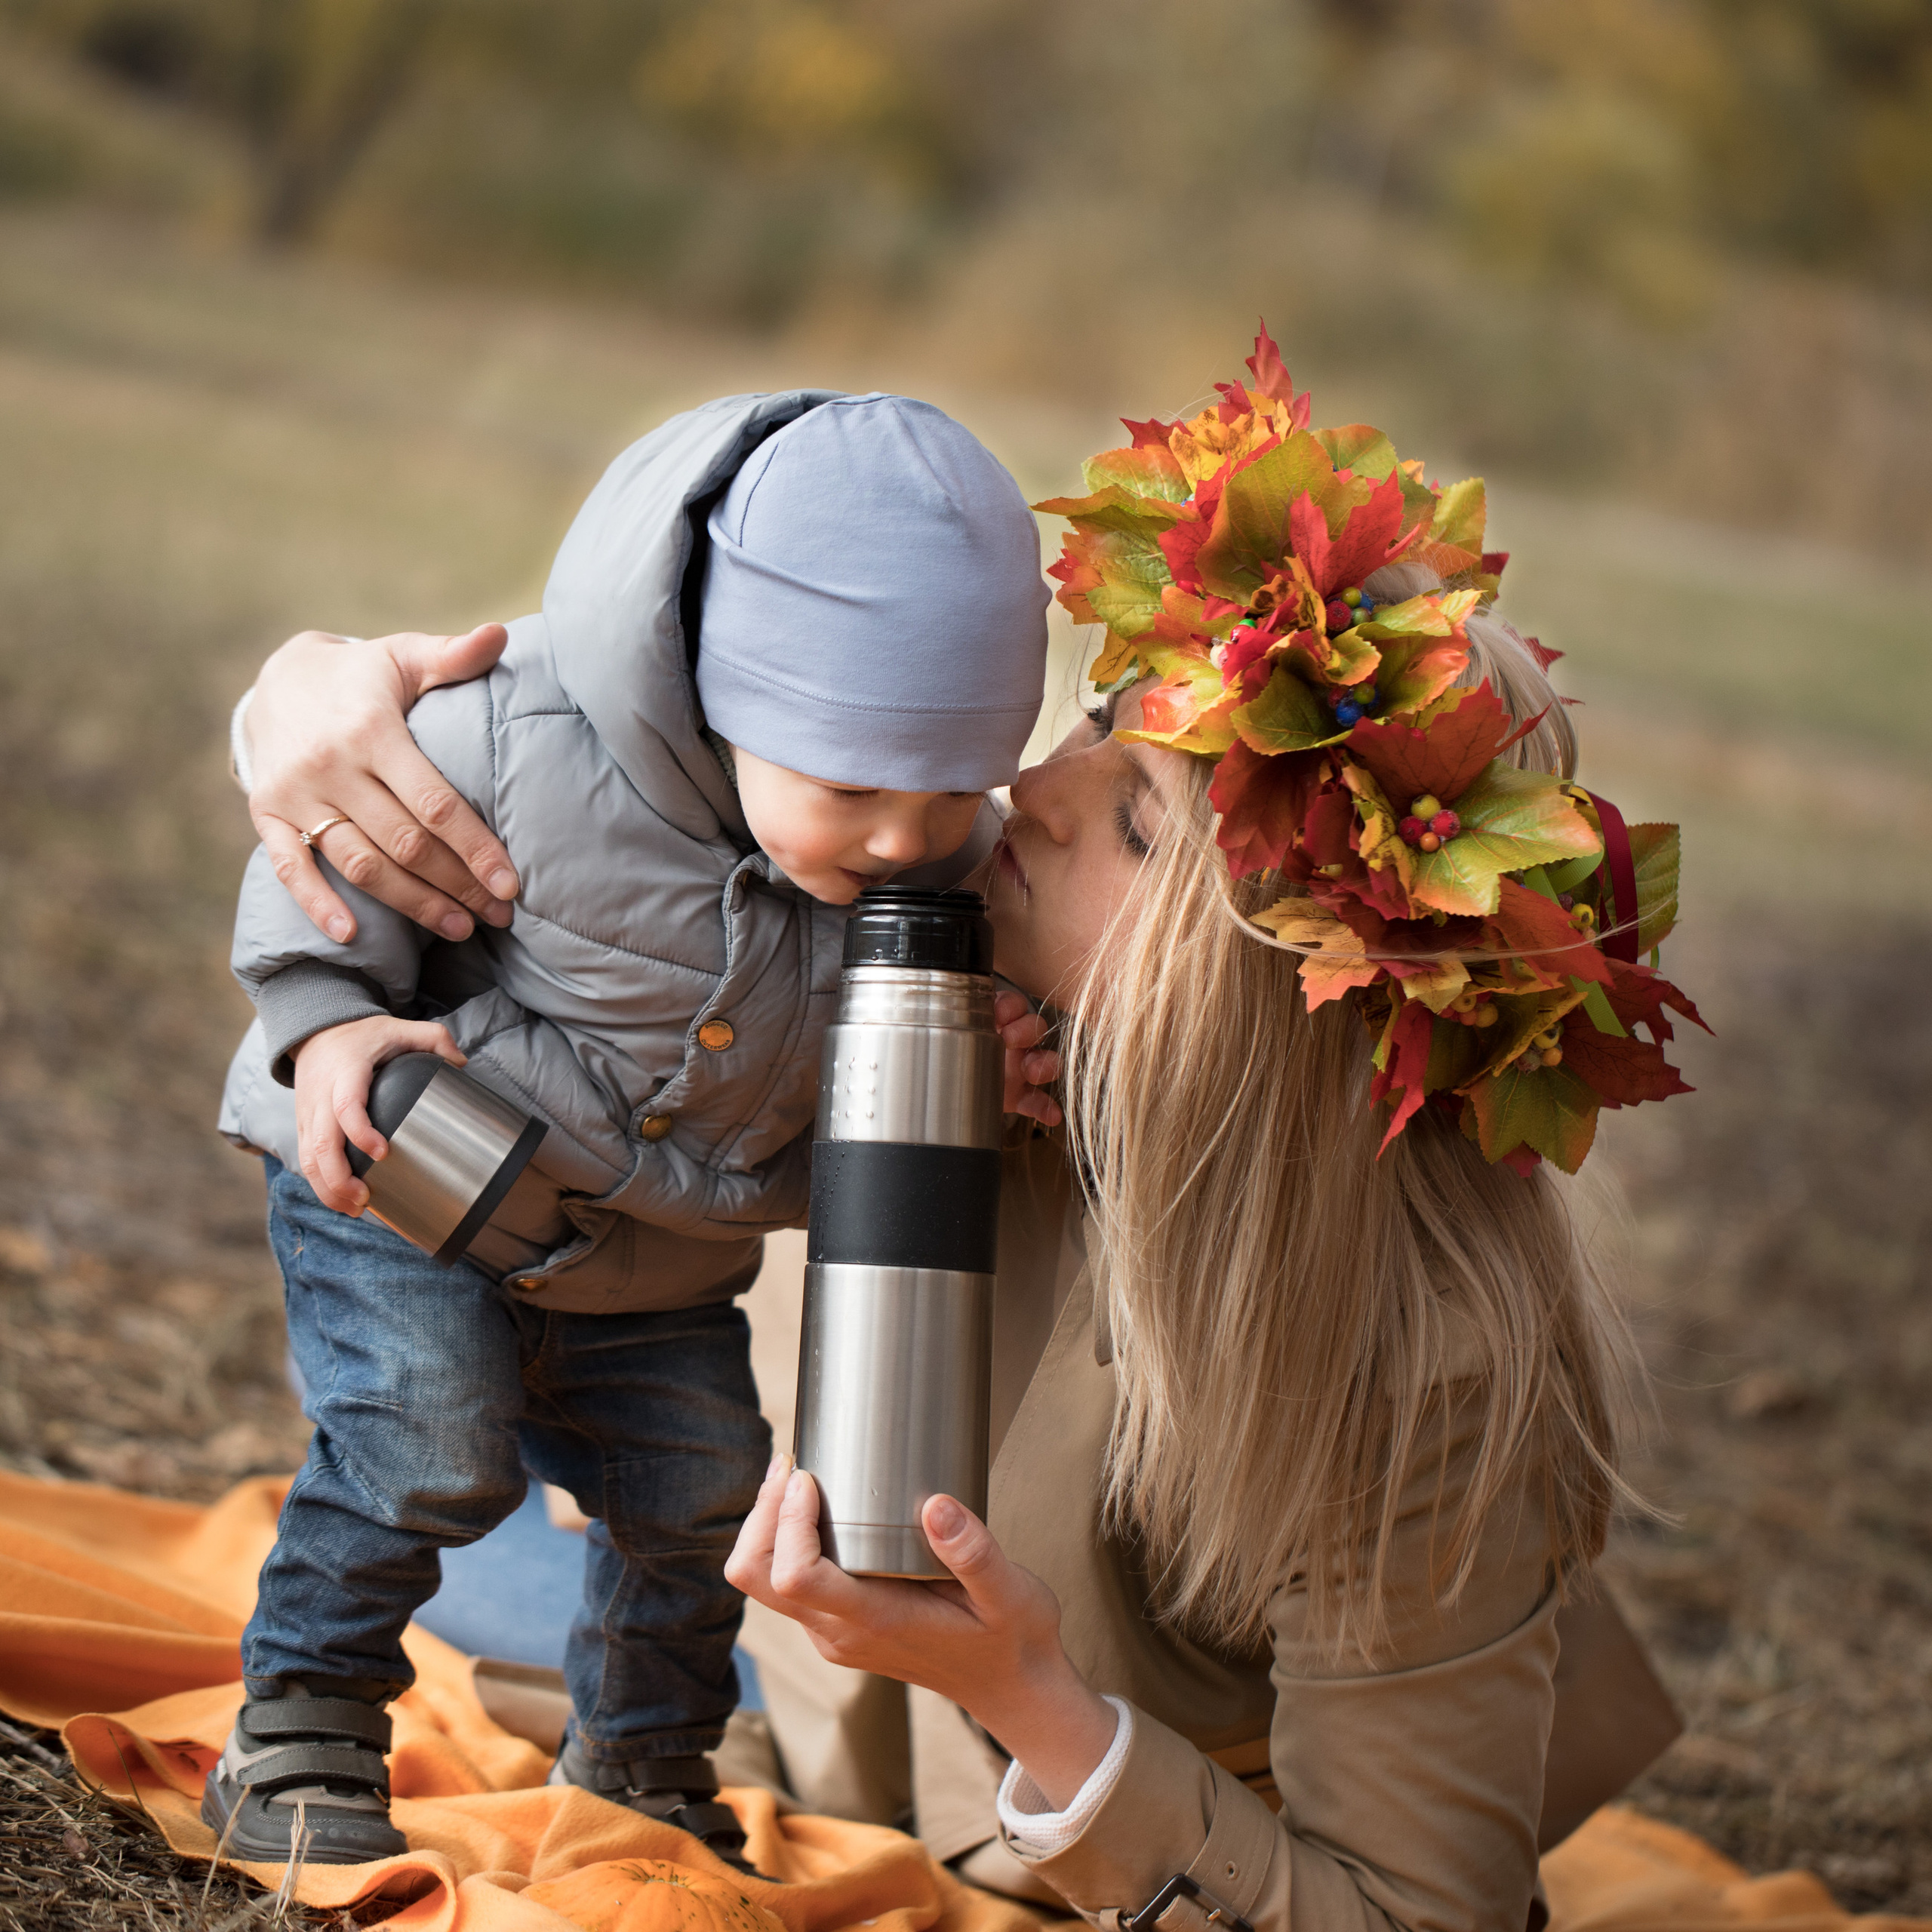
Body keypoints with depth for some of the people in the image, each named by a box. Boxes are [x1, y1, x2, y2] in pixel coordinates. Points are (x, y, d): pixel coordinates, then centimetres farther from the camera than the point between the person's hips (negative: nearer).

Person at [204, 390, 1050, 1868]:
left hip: (663, 1263, 5)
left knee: (702, 1488, 5)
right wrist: (329, 1025, -28)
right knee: (428, 1445, -19)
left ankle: (641, 1768, 28)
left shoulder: (947, 852, -18)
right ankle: (296, 1739, -1)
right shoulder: (524, 747, -33)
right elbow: (335, 845, -16)